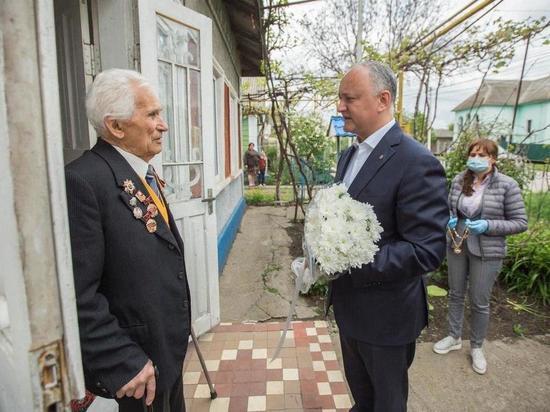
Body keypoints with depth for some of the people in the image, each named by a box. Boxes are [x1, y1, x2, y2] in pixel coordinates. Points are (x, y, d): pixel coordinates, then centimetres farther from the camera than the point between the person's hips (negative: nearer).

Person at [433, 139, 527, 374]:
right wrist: (449, 219, -10)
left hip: (486, 253, -3)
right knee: (455, 294, 16)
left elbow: (520, 222, -8)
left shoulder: (507, 185, -12)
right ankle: (454, 337, 37)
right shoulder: (459, 180, -2)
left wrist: (488, 226, -22)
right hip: (457, 246, 4)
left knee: (479, 302, 9)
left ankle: (476, 347, 32)